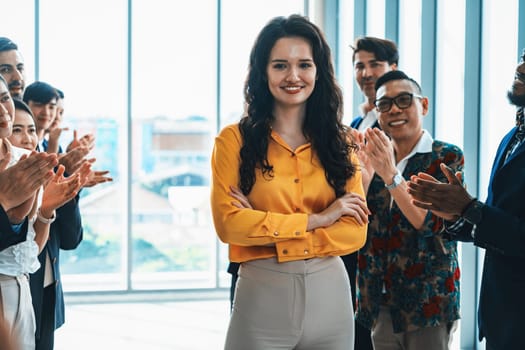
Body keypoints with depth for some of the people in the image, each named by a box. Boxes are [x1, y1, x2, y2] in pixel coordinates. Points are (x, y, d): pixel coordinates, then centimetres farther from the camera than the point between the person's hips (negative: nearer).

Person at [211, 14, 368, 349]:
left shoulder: (340, 141, 6)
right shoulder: (235, 140, -1)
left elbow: (354, 232, -2)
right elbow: (228, 223, -11)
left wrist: (265, 226, -11)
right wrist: (314, 220, -12)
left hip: (330, 295, 3)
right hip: (262, 297, -3)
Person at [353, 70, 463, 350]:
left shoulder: (447, 157, -4)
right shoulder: (375, 158, 9)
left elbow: (432, 224, -16)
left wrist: (391, 175, -24)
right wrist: (364, 174, -14)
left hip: (427, 301, -4)